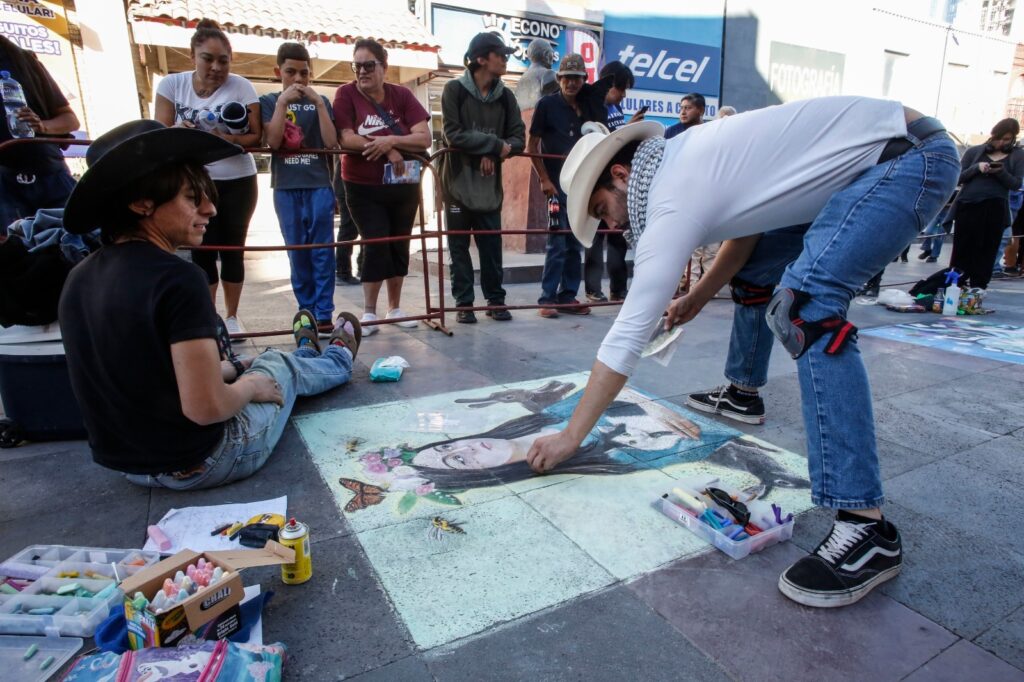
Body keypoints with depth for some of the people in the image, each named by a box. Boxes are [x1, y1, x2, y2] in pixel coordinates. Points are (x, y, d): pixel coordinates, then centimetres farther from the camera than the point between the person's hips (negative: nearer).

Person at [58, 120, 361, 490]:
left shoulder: (79, 278, -2)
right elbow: (206, 407, -30)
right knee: (282, 365, 20)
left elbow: (137, 372, 10)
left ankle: (308, 355, 60)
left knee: (250, 364, 29)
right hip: (199, 463, -6)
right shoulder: (176, 278, -28)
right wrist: (252, 386, -8)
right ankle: (339, 359, 53)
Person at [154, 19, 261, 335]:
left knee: (233, 248, 6)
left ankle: (232, 316, 19)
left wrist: (231, 139, -25)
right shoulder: (172, 84, 0)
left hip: (238, 182, 0)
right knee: (202, 251, 1)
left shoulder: (242, 87, -5)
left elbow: (257, 136, -6)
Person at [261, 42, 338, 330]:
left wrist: (319, 103, -9)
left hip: (320, 184, 0)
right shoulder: (269, 101, 9)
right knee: (297, 252, 3)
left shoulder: (320, 101, 10)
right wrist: (282, 102, -10)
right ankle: (306, 311, 11)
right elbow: (273, 141, -5)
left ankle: (324, 313, 0)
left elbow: (331, 142, -2)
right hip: (286, 187, 1)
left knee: (322, 249, -4)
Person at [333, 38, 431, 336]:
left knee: (399, 245, 8)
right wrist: (388, 150, -19)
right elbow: (347, 139, -15)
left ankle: (395, 308, 22)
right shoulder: (346, 94, -5)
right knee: (376, 245, -10)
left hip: (404, 186, 3)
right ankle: (369, 312, 3)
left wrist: (390, 141, -22)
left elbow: (424, 138, -8)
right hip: (364, 188, -3)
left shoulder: (402, 95, 1)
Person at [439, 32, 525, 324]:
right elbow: (454, 135, -15)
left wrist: (491, 155, -16)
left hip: (490, 183, 3)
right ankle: (464, 303, 12)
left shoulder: (505, 96, 8)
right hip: (458, 182, -3)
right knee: (459, 246, 4)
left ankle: (496, 300, 16)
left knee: (492, 245, 5)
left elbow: (518, 139, 2)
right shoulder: (455, 89, -4)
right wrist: (495, 144, -14)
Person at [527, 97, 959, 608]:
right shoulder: (682, 157, 6)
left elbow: (628, 334, -22)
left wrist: (569, 437, -15)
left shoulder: (674, 200, -21)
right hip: (897, 147, 10)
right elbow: (748, 219, 21)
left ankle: (866, 525, -23)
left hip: (910, 152, -10)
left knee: (808, 303, -27)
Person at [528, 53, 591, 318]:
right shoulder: (547, 104, -1)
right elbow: (532, 146, -3)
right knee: (557, 244, -8)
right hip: (557, 184, -5)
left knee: (576, 244, 6)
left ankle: (568, 296, 14)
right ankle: (547, 299, -1)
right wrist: (544, 179, -11)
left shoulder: (586, 108, 13)